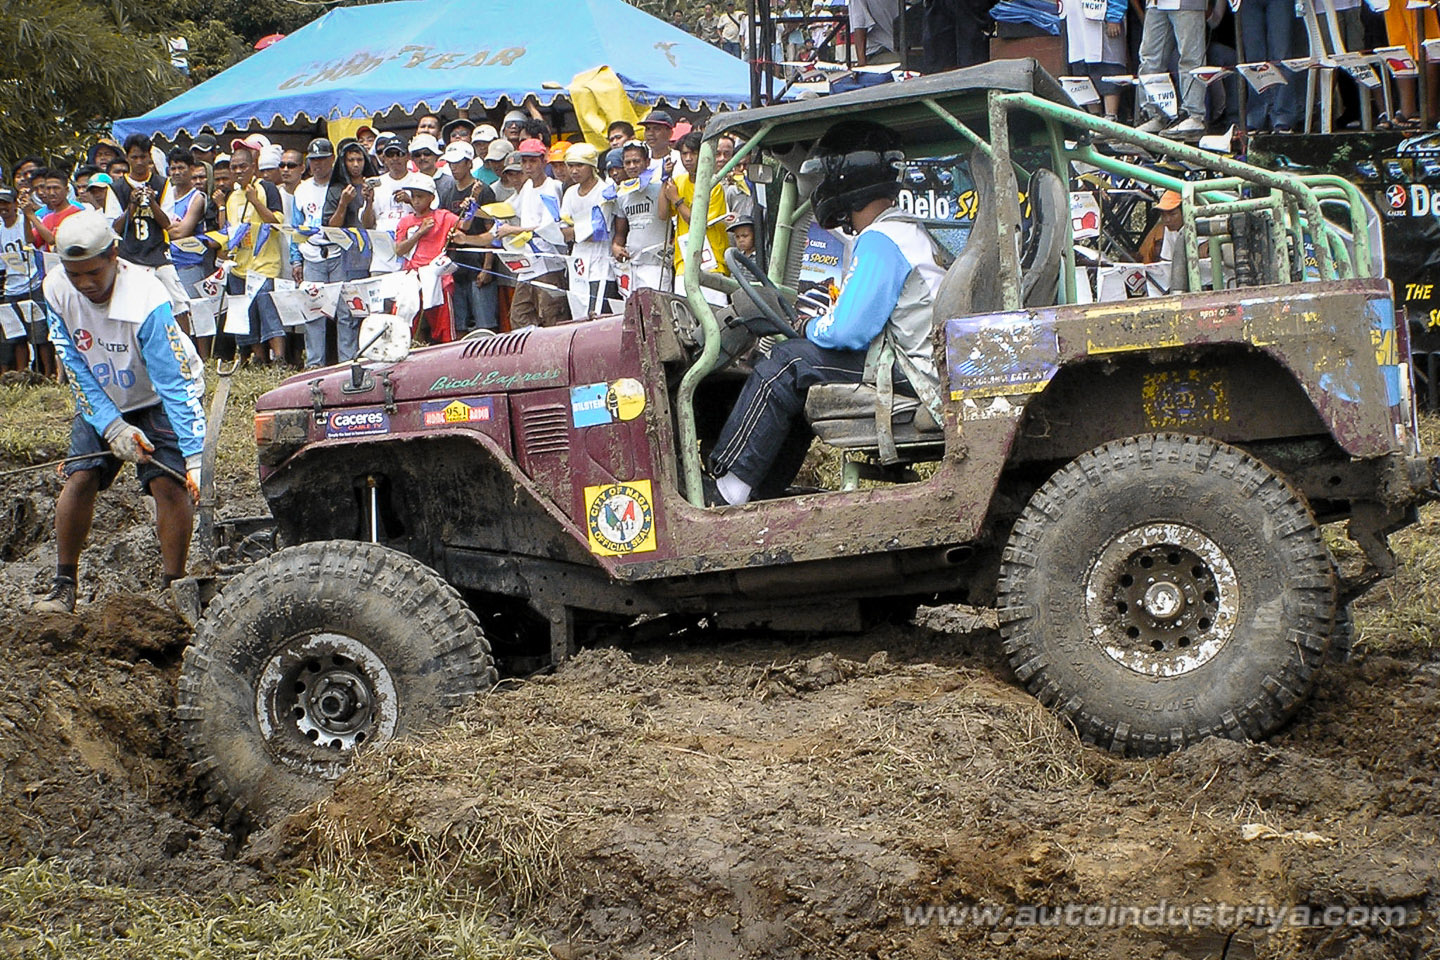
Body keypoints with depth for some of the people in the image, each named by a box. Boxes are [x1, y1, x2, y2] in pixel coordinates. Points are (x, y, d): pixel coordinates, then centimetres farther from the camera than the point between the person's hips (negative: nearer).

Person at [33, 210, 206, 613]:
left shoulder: (147, 300, -34)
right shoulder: (57, 291, -20)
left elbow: (176, 383, -35)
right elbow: (76, 369, -13)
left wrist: (195, 457, -41)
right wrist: (112, 427, -23)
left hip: (159, 398, -4)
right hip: (101, 400, 4)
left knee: (169, 483, -18)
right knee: (79, 479, -10)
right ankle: (64, 587, 1)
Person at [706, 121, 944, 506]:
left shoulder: (880, 240, -16)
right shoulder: (907, 231, 18)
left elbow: (848, 332, -22)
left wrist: (809, 328, -1)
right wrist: (821, 321, 11)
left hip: (913, 372, -11)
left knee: (788, 364, -12)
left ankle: (727, 489, -9)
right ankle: (764, 491, 16)